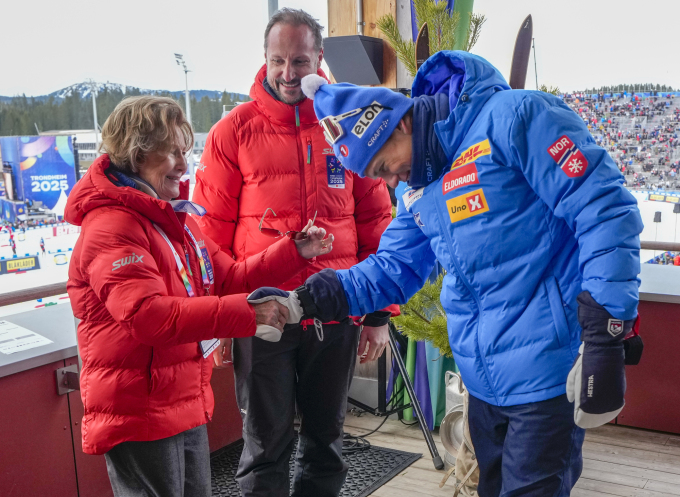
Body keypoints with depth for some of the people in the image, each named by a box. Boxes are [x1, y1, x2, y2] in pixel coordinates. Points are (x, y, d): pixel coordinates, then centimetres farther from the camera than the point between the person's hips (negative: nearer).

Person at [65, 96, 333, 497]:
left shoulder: (175, 218, 13)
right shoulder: (110, 228, -19)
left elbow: (228, 279, 12)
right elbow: (147, 314, -31)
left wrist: (296, 252, 2)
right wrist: (244, 315, -34)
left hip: (188, 404, 10)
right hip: (139, 416, -9)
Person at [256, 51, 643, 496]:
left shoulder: (512, 118, -15)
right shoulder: (420, 188, 12)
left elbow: (606, 209, -20)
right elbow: (392, 268, 12)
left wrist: (604, 338, -24)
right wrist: (305, 301, -1)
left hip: (549, 375, -8)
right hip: (484, 380, 8)